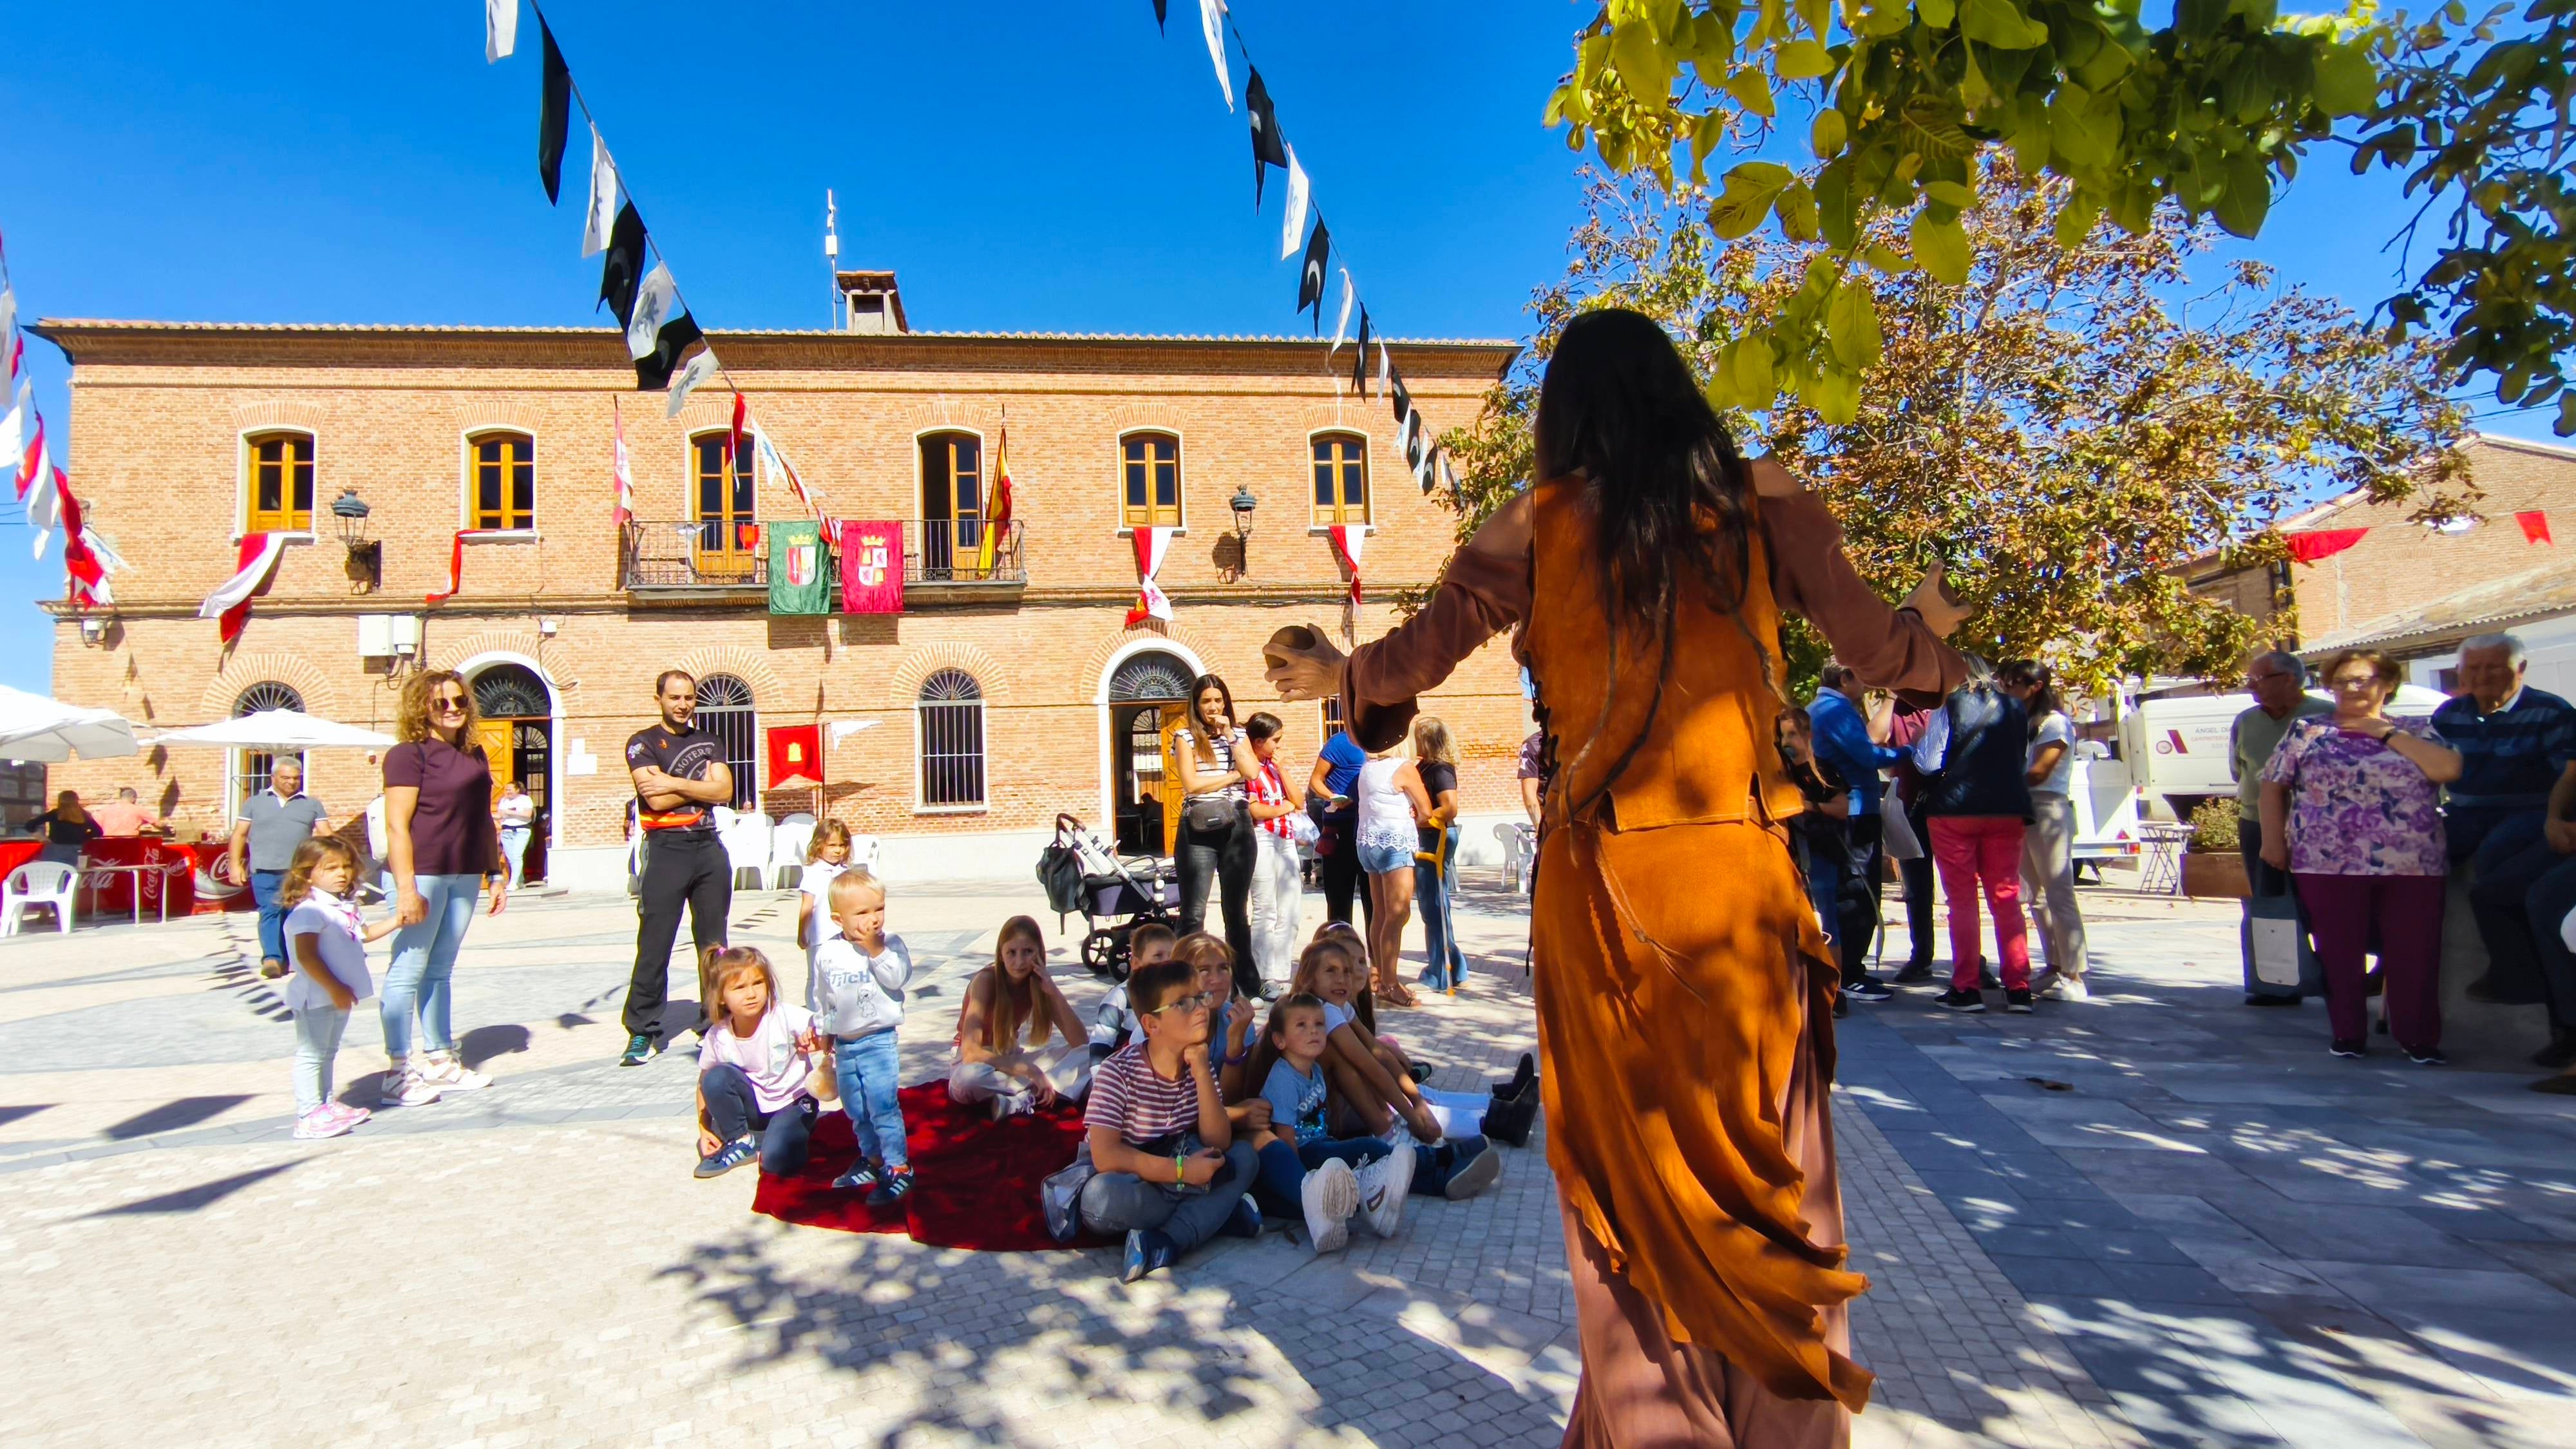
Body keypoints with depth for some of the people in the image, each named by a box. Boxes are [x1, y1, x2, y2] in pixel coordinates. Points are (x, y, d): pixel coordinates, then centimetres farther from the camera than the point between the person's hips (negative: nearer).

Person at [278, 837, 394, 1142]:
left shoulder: (346, 906, 9)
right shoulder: (309, 910, -20)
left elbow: (365, 932, 27)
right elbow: (307, 956, -26)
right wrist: (333, 988, -26)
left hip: (341, 995, 10)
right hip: (317, 997, -10)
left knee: (328, 1052, 20)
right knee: (311, 1054, -2)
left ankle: (326, 1105, 31)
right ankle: (308, 1117, 3)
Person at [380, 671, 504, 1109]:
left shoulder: (474, 755, 15)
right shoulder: (410, 753, -7)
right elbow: (396, 825, -13)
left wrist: (496, 873, 18)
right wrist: (406, 887, -19)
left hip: (464, 876, 7)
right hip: (423, 873, -7)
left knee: (440, 971, 15)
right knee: (407, 972, -1)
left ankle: (440, 1062, 22)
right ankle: (397, 1074, 6)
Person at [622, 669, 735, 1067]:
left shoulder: (709, 743, 14)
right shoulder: (643, 743, 1)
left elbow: (724, 791, -2)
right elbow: (656, 801, -13)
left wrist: (675, 783, -9)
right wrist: (701, 785, -5)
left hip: (709, 847, 4)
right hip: (666, 850, -4)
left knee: (714, 944, 10)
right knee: (654, 947, -4)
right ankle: (642, 1032, 3)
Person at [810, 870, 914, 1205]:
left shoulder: (891, 944, -8)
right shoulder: (827, 954, 2)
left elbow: (898, 977, -24)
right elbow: (821, 1001, 14)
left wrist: (876, 950, -24)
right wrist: (823, 1037, 19)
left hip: (879, 1041, -5)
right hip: (844, 1045, 5)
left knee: (883, 1107, -9)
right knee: (856, 1111, 17)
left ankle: (899, 1168, 1)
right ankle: (873, 1159, 34)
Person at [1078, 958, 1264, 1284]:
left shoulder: (1199, 1067, -2)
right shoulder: (1119, 1071, -19)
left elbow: (1218, 1144, -12)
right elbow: (1105, 1156, -26)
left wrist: (1201, 1071, -21)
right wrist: (1180, 1170, -28)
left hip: (1174, 1182, 5)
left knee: (1245, 1156, -13)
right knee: (1102, 1196, -37)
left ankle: (1166, 1241, -25)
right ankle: (1215, 1213, -16)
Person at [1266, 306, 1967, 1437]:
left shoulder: (1539, 526, 1)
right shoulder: (1763, 501, 2)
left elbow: (1421, 653, 2)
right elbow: (1877, 649, 4)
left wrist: (1332, 676, 23)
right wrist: (1931, 621, 27)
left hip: (1599, 884, 0)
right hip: (1738, 871, 1)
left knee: (1627, 1170, 12)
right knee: (1768, 1164, 14)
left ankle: (1649, 1418, 26)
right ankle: (1791, 1416, 28)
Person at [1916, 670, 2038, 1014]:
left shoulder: (1949, 708, -7)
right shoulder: (2016, 709, 7)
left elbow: (1928, 764, -10)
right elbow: (2026, 765, 16)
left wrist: (1916, 747, 9)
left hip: (1954, 811, -3)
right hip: (2007, 811, 4)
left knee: (1962, 901, 3)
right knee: (2007, 899, 9)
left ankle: (1966, 989, 4)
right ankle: (2018, 989, 8)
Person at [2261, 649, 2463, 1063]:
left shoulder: (2417, 732, 11)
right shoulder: (2307, 731, 7)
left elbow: (2448, 769, -7)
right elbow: (2273, 786, 6)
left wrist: (2388, 734, -2)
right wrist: (2274, 840, -1)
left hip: (2413, 863, 1)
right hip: (2329, 863, -1)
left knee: (2414, 952, 3)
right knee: (2339, 952, 4)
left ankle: (2419, 1037, 17)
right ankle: (2348, 1033, 17)